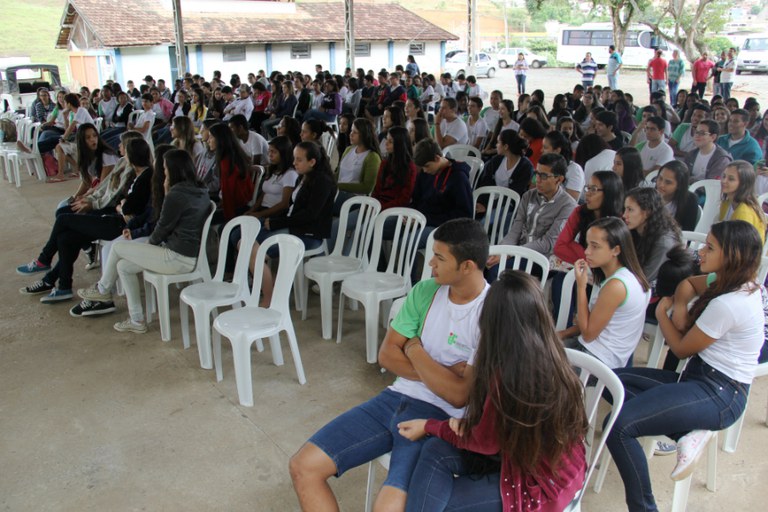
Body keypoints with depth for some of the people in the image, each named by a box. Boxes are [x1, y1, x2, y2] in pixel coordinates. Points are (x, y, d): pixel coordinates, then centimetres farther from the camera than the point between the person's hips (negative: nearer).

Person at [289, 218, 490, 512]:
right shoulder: (425, 291, 3)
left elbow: (460, 395, -19)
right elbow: (386, 355, 3)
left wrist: (415, 349, -8)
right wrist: (441, 373, -11)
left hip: (440, 418, -6)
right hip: (396, 398, 6)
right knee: (303, 467, -3)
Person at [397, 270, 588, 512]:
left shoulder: (506, 373, -30)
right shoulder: (548, 355, -7)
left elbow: (486, 442, -12)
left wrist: (429, 426, 0)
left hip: (543, 481, -7)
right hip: (548, 457, 8)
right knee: (436, 452, -4)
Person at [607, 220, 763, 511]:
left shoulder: (728, 305, -22)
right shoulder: (738, 283, 4)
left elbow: (681, 348, -10)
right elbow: (688, 284, 22)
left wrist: (662, 313, 6)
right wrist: (679, 308, 0)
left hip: (718, 396, -10)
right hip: (702, 378, 10)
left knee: (619, 425, -25)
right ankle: (689, 431, -5)